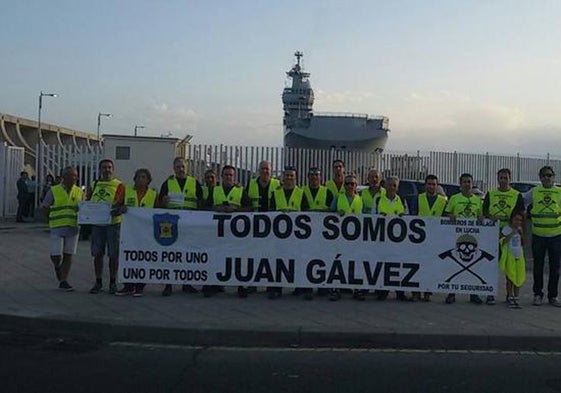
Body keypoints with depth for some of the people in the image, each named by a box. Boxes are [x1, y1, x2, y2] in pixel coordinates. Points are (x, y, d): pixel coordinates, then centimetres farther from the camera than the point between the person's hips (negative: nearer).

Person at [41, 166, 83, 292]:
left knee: (68, 256, 3)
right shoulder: (53, 191, -1)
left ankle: (63, 281, 11)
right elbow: (45, 208, 5)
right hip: (57, 229, -2)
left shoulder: (79, 192, 6)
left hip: (73, 228, 2)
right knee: (56, 255, -5)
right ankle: (57, 267, 29)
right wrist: (51, 223, 3)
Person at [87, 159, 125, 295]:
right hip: (97, 224, 4)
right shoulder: (93, 185, 13)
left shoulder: (119, 185, 1)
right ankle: (98, 282, 17)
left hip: (113, 223, -3)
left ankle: (113, 282, 12)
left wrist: (118, 210, -23)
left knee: (113, 255, 1)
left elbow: (124, 204, -3)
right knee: (97, 254, 6)